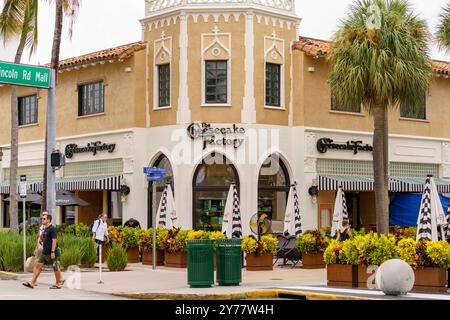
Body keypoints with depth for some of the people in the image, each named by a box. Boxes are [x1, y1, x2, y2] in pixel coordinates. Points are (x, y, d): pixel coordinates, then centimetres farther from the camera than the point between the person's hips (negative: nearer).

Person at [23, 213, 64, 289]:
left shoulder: (52, 229, -13)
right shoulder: (45, 229, 15)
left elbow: (54, 240, -19)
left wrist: (53, 252, -24)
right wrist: (41, 236, 2)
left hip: (50, 253, -9)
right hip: (44, 252, 9)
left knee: (55, 267, 1)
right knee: (38, 265, 4)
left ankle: (58, 284, 10)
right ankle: (32, 283, 4)